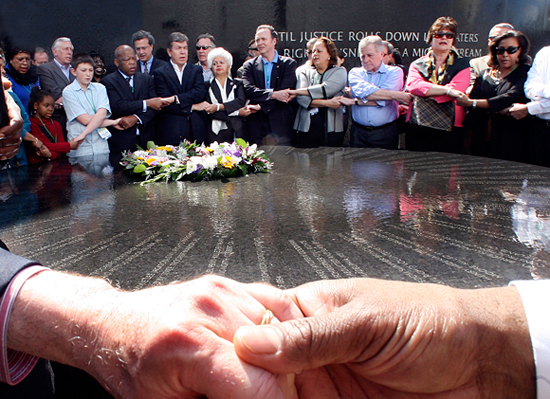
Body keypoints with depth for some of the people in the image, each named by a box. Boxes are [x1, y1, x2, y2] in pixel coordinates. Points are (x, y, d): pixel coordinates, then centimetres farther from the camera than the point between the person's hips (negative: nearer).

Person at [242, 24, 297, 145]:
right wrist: (273, 94, -20)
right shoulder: (250, 65, 11)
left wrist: (260, 106, -13)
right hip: (257, 125, 1)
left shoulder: (288, 63, 7)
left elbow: (285, 91, -6)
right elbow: (248, 90, -5)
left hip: (280, 124, -1)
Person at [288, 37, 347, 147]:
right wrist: (327, 103, -13)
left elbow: (325, 89, -11)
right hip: (306, 127, 2)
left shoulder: (339, 72, 9)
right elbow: (301, 99, -3)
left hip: (331, 129, -1)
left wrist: (297, 91, -7)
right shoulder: (305, 72, 14)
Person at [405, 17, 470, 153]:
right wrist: (447, 90, -15)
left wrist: (424, 91, -9)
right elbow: (413, 85, -7)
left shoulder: (462, 65, 11)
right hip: (418, 130, 1)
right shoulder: (417, 65, 14)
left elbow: (456, 90, -6)